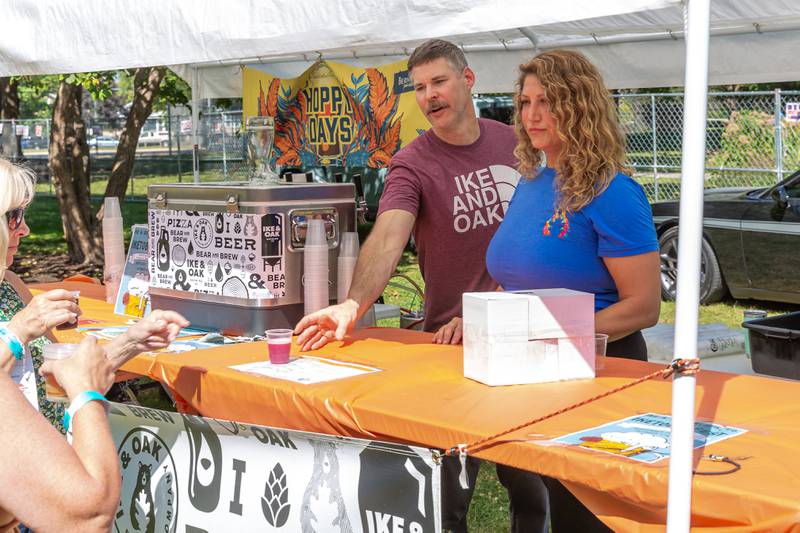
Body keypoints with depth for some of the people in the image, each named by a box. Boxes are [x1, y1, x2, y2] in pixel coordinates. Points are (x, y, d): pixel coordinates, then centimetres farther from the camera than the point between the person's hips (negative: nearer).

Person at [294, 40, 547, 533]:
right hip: (451, 338, -3)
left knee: (531, 482, 14)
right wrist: (355, 304, -44)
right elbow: (387, 237, -26)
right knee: (450, 491, 2)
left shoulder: (514, 142, 3)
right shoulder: (414, 164, -9)